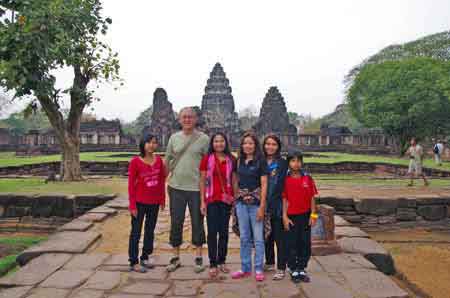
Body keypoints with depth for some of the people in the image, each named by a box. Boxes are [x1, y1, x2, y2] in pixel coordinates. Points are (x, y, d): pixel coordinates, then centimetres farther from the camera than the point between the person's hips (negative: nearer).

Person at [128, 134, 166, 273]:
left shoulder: (159, 160, 0)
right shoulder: (135, 161, -12)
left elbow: (162, 181, 7)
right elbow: (131, 184, -10)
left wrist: (162, 200, 7)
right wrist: (132, 205, -12)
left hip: (154, 202, 5)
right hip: (140, 203, -5)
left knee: (150, 230, 16)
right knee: (136, 232, 6)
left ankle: (145, 257, 32)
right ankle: (133, 262, 16)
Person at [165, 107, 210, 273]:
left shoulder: (204, 139, -2)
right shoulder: (174, 138, 6)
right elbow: (167, 160, 12)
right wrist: (167, 178, 8)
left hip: (196, 187, -2)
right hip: (176, 187, 3)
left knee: (197, 223, 8)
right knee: (176, 222, 10)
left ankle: (198, 257, 23)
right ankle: (175, 257, 24)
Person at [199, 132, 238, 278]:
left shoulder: (231, 160, 5)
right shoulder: (207, 159, 0)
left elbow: (234, 181, 8)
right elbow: (202, 181, 1)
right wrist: (202, 201, -4)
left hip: (226, 200, 2)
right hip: (211, 200, -2)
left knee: (224, 232, 9)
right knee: (212, 232, 1)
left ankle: (221, 262, 23)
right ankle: (212, 264, 9)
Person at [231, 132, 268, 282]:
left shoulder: (260, 161, -6)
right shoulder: (240, 161, 9)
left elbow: (264, 184, -9)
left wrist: (262, 206, -13)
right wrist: (236, 199, 7)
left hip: (255, 203, -5)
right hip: (241, 203, 5)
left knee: (258, 237, 4)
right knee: (244, 237, 12)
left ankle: (259, 269, 16)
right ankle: (245, 268, 23)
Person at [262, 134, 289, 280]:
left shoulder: (282, 163, -5)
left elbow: (281, 185, -11)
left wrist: (270, 202, -16)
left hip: (277, 205, -5)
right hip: (264, 204, 5)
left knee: (279, 238, 1)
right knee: (267, 235, 16)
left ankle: (281, 268, 10)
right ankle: (269, 262, 32)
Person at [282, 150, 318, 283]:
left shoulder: (307, 178, -1)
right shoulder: (286, 180, -4)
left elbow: (312, 198, 2)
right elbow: (284, 199, -3)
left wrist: (313, 215, -2)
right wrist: (285, 216, -7)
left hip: (305, 215, 2)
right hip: (291, 216, -2)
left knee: (305, 244, 9)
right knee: (292, 244, 6)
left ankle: (302, 270, 23)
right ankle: (294, 271, 18)